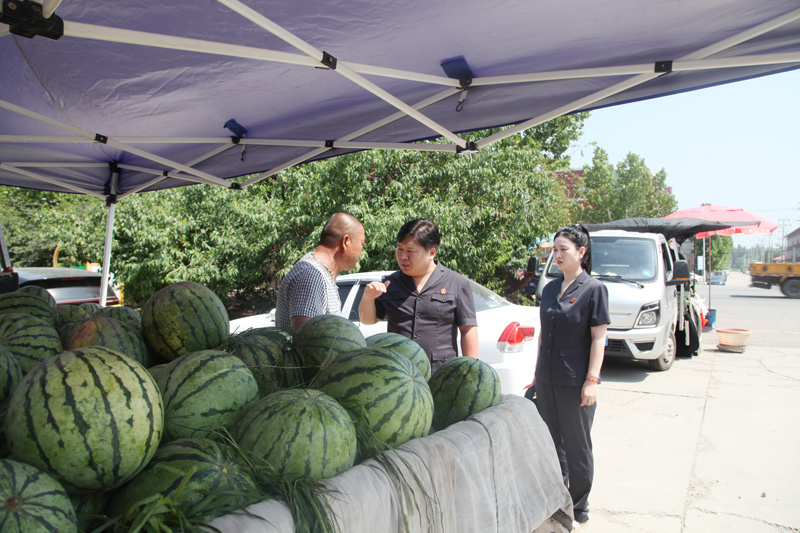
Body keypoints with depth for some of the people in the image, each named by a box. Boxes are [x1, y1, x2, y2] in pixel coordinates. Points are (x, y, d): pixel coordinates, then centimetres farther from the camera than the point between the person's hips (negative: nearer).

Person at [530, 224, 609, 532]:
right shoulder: (550, 289, 9)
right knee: (550, 442, 15)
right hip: (547, 381, 6)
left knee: (577, 447, 6)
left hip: (575, 383, -6)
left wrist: (592, 380, -16)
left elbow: (598, 338, -11)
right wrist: (538, 371, 14)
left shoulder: (594, 289, -8)